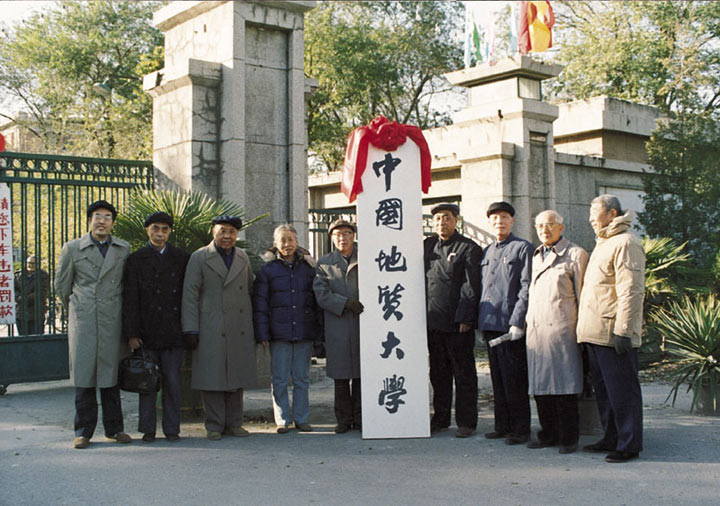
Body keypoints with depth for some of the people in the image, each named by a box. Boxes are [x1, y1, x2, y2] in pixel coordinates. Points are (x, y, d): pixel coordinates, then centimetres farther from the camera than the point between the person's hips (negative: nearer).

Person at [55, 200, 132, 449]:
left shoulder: (124, 249, 8)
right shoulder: (72, 249, 5)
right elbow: (61, 286, 13)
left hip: (113, 321, 1)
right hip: (83, 322, -1)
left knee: (111, 373, 5)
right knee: (83, 373, 0)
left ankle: (114, 428, 14)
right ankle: (83, 431, 8)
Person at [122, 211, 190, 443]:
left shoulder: (181, 258, 8)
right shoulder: (136, 259, 5)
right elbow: (129, 300, 0)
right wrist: (131, 334, -6)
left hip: (173, 332, 1)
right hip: (146, 332, -1)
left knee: (172, 382, 4)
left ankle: (172, 428, 13)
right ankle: (148, 429, 14)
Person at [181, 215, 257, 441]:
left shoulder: (243, 258, 13)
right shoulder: (199, 258, 0)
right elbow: (189, 295, -4)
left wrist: (252, 327, 15)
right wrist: (190, 330, -10)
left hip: (239, 329, 4)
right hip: (210, 330, -4)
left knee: (237, 377, 8)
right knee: (212, 377, -2)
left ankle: (233, 423, 18)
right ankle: (214, 426, 8)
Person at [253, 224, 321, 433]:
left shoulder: (308, 267, 9)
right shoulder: (267, 270, 3)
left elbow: (317, 300, 13)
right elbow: (259, 304, 1)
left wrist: (318, 331, 7)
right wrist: (262, 334, -6)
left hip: (304, 333, 2)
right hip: (279, 333, -2)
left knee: (302, 378, 7)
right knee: (280, 379, 2)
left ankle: (301, 418, 17)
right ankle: (282, 420, 12)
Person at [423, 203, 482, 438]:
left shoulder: (468, 248, -5)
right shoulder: (427, 246, 12)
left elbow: (471, 287, -9)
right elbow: (421, 280, 17)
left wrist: (464, 319, -14)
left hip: (458, 323, -5)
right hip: (433, 322, 6)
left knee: (464, 374, 3)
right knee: (438, 373, 13)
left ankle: (466, 422, 11)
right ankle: (440, 418, 23)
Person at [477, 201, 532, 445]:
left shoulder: (523, 248, -2)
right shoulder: (487, 251, 18)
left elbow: (527, 288, -9)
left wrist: (517, 322, -16)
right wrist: (479, 321, 14)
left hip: (510, 326, -7)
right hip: (489, 324, 7)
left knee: (514, 380, -3)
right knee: (498, 379, 12)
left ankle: (520, 429, 6)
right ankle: (503, 425, 21)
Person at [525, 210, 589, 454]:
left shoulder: (575, 254, 2)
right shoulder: (536, 256, 20)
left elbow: (582, 294, -1)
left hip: (561, 328, -6)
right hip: (535, 329, 6)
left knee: (565, 387, -3)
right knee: (540, 386, 6)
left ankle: (568, 438, 7)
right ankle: (548, 434, 17)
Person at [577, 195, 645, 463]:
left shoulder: (625, 243, -10)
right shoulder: (603, 244, 22)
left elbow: (631, 291, -17)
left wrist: (622, 330, -22)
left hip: (613, 333, -10)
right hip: (596, 333, 10)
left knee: (621, 390, -3)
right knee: (604, 390, 15)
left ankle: (629, 444, 4)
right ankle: (611, 439, 23)